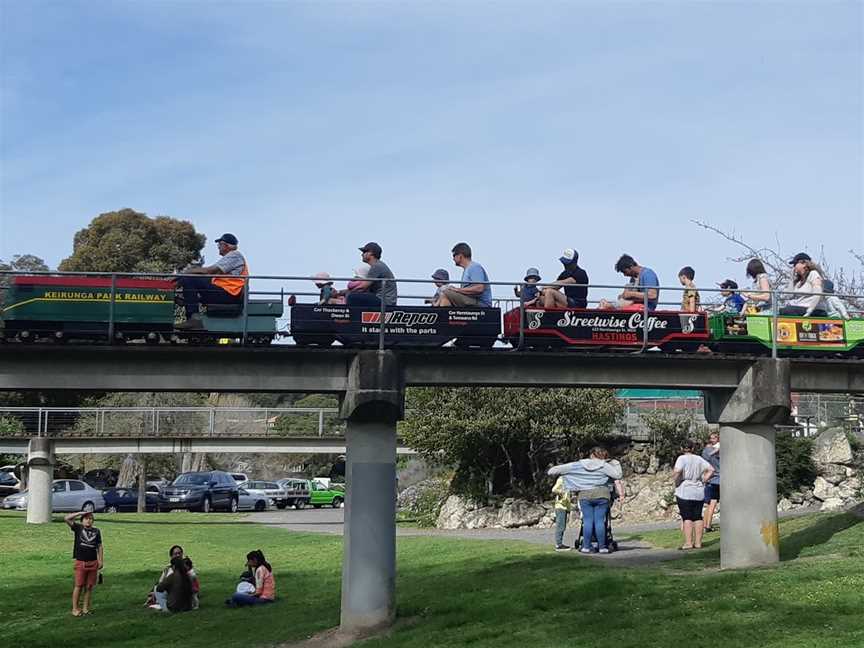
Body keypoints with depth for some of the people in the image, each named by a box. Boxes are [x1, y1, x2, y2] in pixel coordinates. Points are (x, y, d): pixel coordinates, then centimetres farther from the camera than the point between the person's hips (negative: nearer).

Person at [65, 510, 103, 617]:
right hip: (80, 562, -3)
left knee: (89, 586, 7)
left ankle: (85, 608, 16)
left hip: (93, 563, 3)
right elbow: (67, 518, -9)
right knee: (79, 585, -1)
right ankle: (75, 608, 7)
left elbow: (99, 546, 11)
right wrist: (81, 513, -6)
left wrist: (101, 560, 6)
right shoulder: (78, 528, 2)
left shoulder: (96, 531, 9)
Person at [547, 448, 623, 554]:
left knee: (587, 521, 2)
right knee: (600, 521, -1)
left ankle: (586, 547, 3)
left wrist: (553, 470, 29)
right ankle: (602, 547, 0)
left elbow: (565, 467, 14)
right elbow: (617, 475, -5)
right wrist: (617, 465, 14)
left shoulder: (580, 465, 6)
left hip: (585, 496, 1)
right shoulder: (604, 466, 0)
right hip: (601, 495, -1)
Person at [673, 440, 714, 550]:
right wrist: (702, 481, 7)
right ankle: (698, 542, 10)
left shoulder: (682, 459, -8)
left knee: (686, 517, -3)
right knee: (697, 517, 9)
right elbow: (711, 470, 5)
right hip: (699, 492, 5)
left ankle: (688, 543, -6)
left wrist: (676, 480, -6)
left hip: (684, 492, -5)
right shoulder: (699, 459, 8)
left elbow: (677, 471, -24)